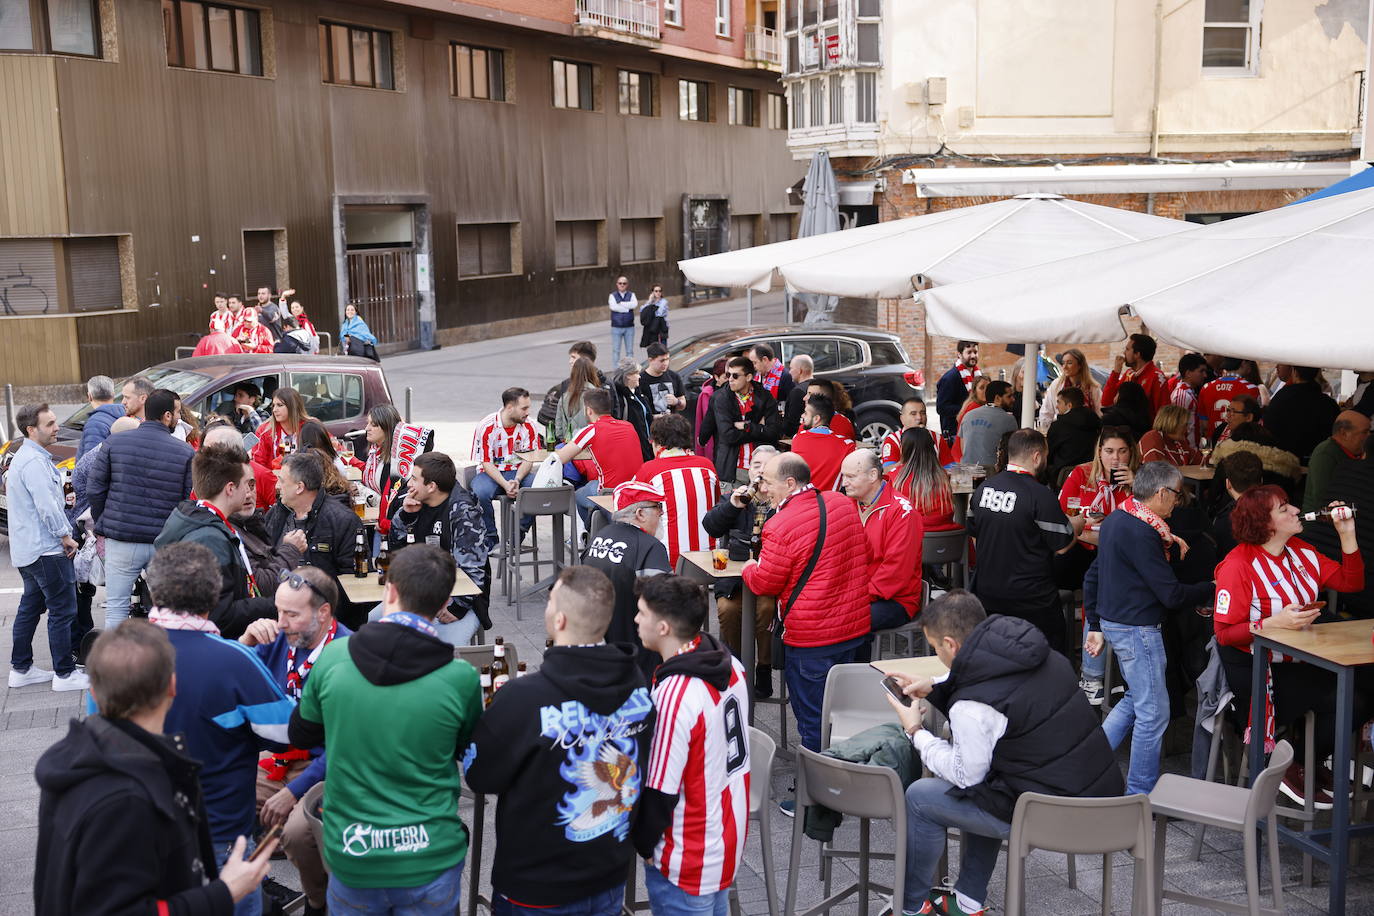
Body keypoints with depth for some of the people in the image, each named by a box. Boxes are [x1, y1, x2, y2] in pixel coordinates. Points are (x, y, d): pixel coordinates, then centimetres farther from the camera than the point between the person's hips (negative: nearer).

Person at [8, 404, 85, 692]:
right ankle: (65, 674, -1)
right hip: (46, 549, -11)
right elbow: (46, 506, -23)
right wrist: (65, 536, -14)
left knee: (30, 606, 17)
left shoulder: (23, 457, 15)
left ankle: (21, 668, 24)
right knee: (62, 610, -5)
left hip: (27, 549, 11)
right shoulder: (34, 461, -19)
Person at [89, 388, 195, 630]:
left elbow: (95, 489, 2)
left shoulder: (114, 444, -1)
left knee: (116, 609, 8)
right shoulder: (186, 453, -3)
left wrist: (103, 526, 15)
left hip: (121, 541, 0)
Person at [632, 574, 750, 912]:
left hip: (688, 863, -8)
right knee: (716, 907, 23)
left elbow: (660, 792, -22)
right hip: (730, 842, 8)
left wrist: (643, 844, -6)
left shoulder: (675, 697, -29)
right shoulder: (731, 666, -4)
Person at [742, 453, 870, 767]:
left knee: (813, 721, 7)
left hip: (811, 638, -7)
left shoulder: (781, 528, -20)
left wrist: (749, 568, 10)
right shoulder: (844, 503, 1)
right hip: (856, 629, 7)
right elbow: (864, 555, 14)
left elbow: (764, 584, -10)